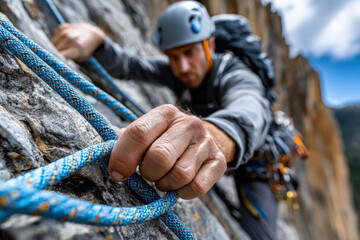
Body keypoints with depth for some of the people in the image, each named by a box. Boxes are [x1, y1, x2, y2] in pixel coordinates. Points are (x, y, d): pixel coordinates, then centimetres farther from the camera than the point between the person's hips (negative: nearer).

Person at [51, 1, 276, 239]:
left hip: (255, 161, -4)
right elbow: (129, 66, -13)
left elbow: (253, 105, -49)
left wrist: (219, 135, -70)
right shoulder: (174, 71, -10)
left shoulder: (234, 75, -28)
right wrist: (97, 38, -32)